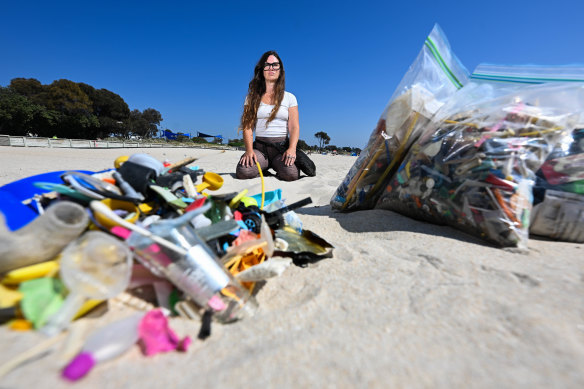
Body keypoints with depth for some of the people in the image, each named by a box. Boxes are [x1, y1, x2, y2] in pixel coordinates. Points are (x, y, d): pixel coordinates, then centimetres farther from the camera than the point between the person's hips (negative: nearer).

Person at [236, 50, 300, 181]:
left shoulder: (289, 97, 12)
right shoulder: (253, 98, 14)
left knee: (291, 174, -32)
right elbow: (248, 127, 4)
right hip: (259, 147, 1)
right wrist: (249, 150, -13)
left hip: (282, 147, 0)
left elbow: (294, 127, 2)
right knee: (243, 171, -29)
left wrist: (292, 148, -17)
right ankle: (264, 166, 4)